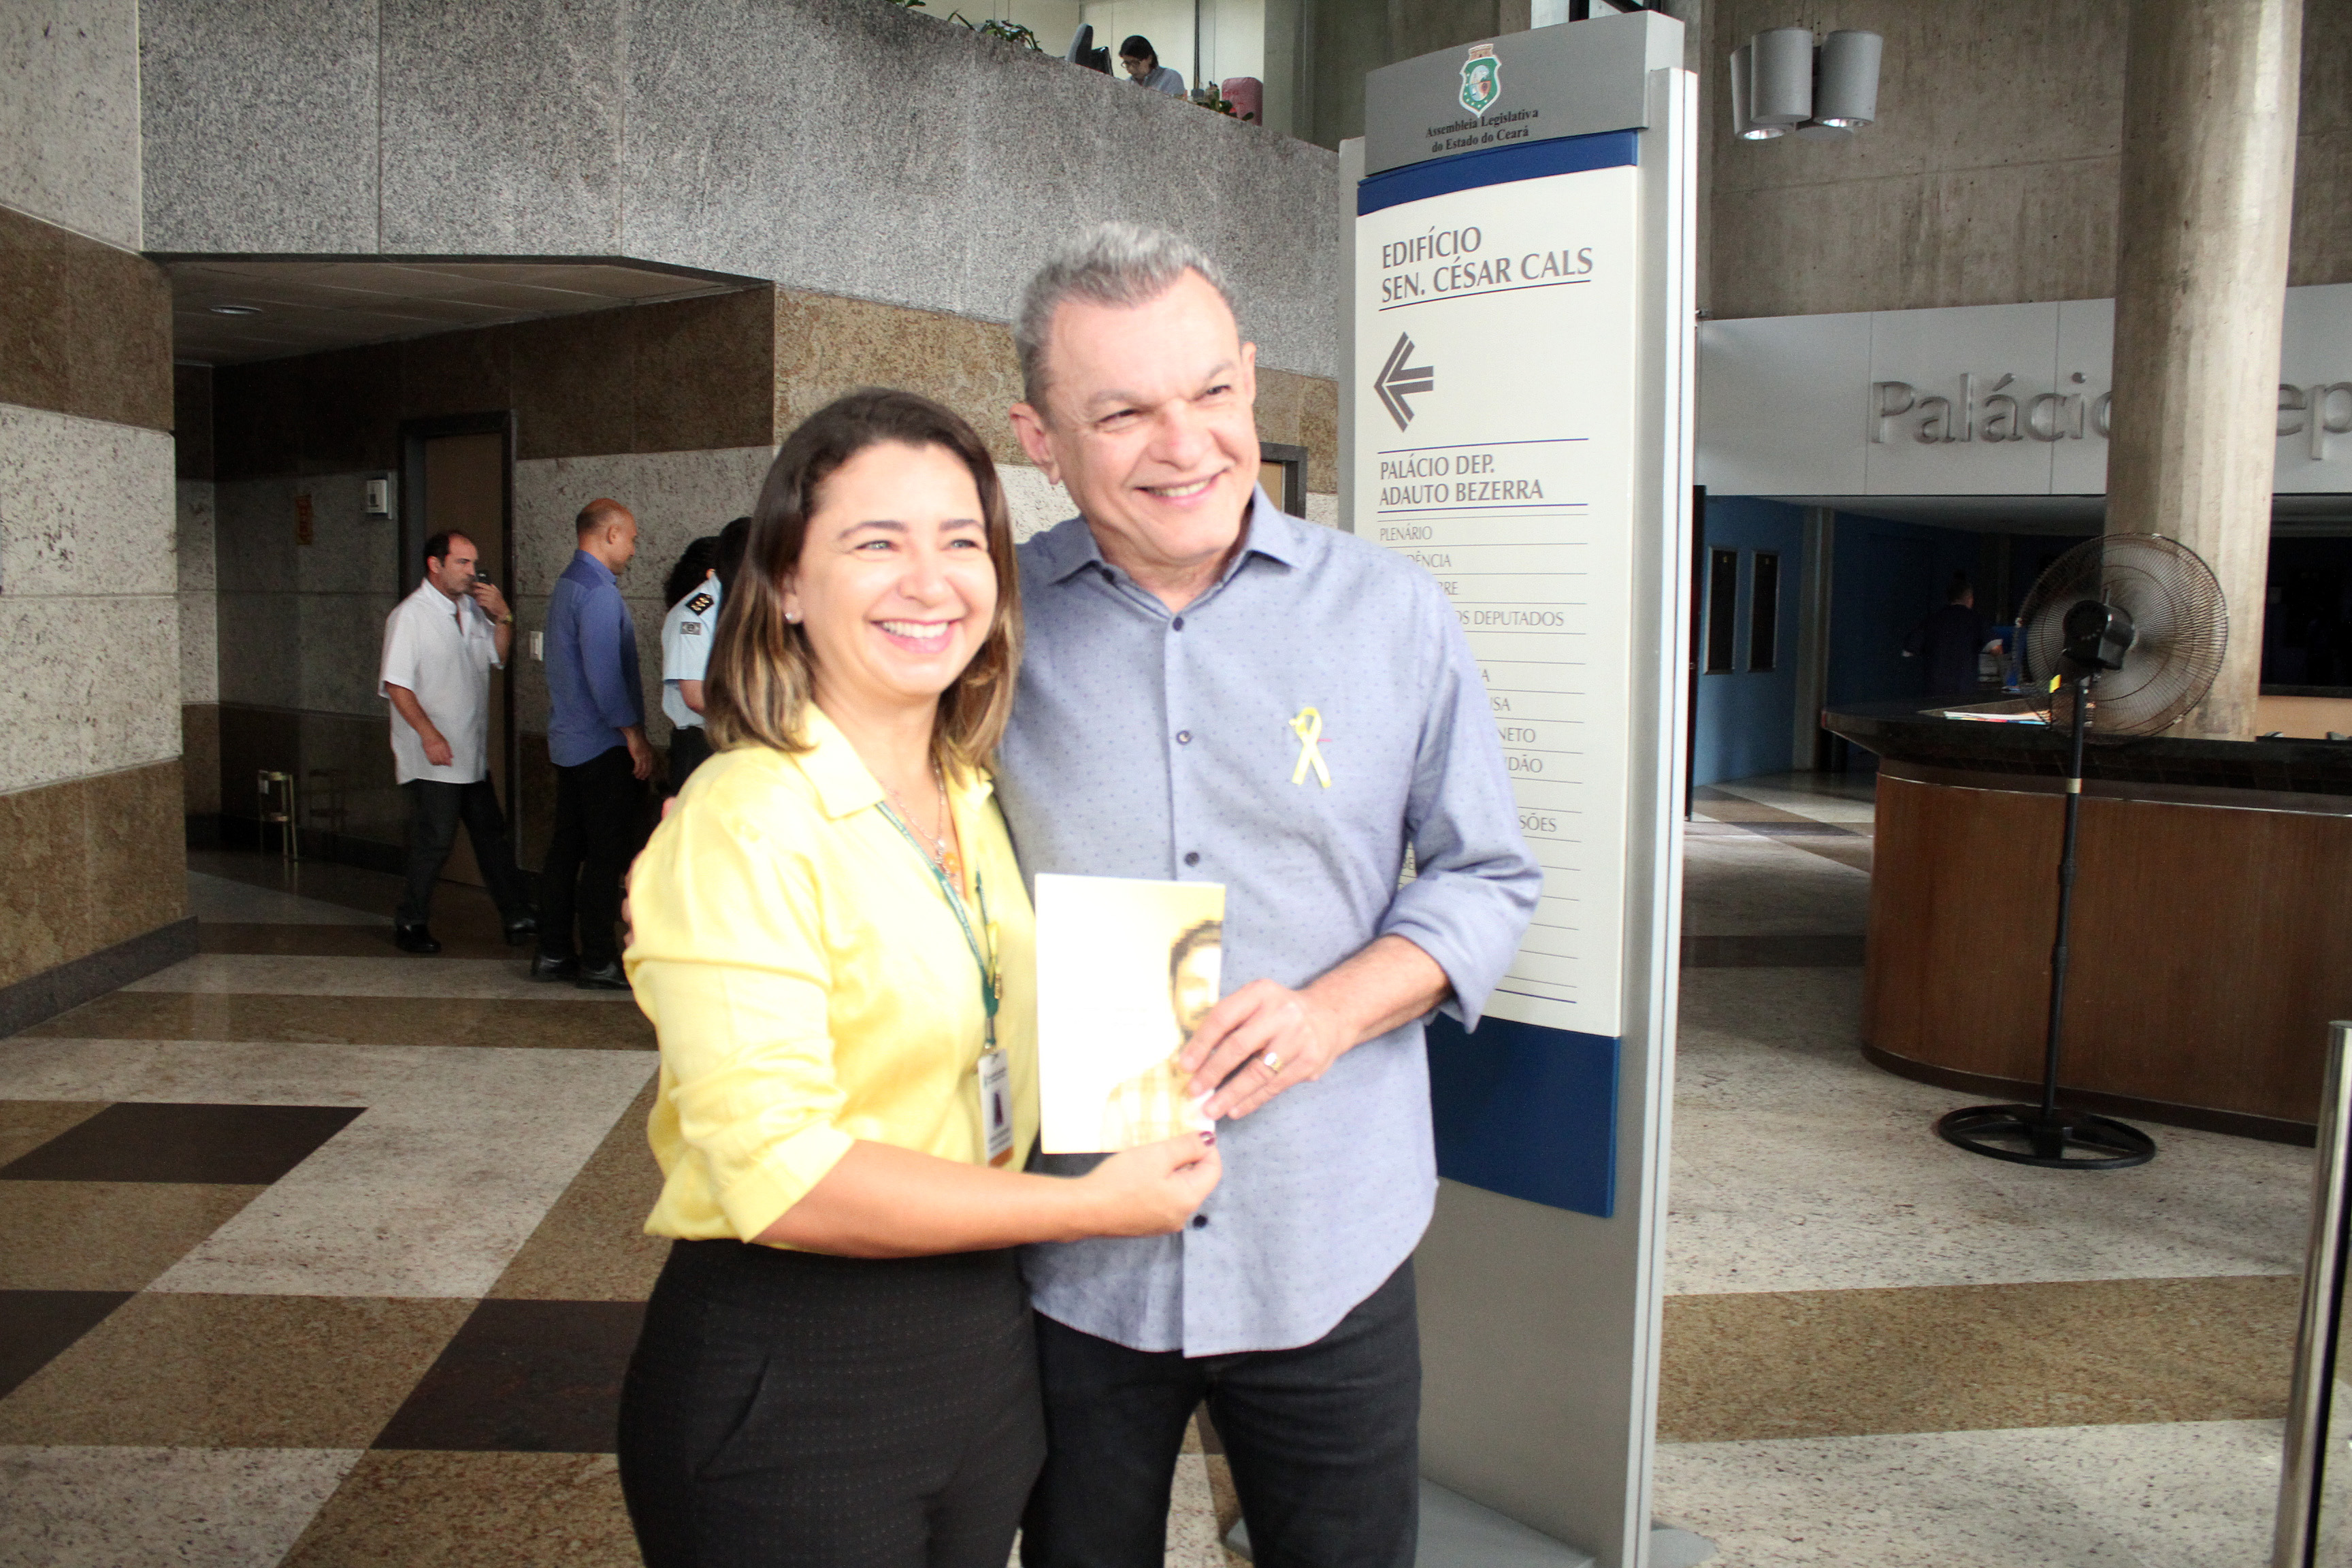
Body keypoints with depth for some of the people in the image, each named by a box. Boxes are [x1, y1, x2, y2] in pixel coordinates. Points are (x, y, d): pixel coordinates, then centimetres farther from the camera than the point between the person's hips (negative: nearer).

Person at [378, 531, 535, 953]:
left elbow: (498, 658, 17)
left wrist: (502, 617, 1)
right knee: (434, 842, -3)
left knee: (491, 835, 10)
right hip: (433, 758, -7)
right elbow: (395, 684, -13)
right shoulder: (409, 615, -9)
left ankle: (518, 918, 15)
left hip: (473, 755, 7)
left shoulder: (472, 609, 10)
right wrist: (429, 733, -21)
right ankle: (410, 924, 13)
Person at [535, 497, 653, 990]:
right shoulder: (599, 592, -16)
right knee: (609, 854, -4)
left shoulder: (566, 585, 16)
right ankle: (598, 962, 2)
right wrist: (635, 737, -17)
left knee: (568, 847, 13)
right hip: (605, 746, -10)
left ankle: (553, 953, 20)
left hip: (569, 741, 10)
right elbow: (604, 675, -22)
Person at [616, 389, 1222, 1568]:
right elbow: (782, 1173, -25)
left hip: (982, 1336, 7)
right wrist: (1091, 1207, -19)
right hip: (784, 1385, -7)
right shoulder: (745, 821, -19)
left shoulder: (976, 802, 7)